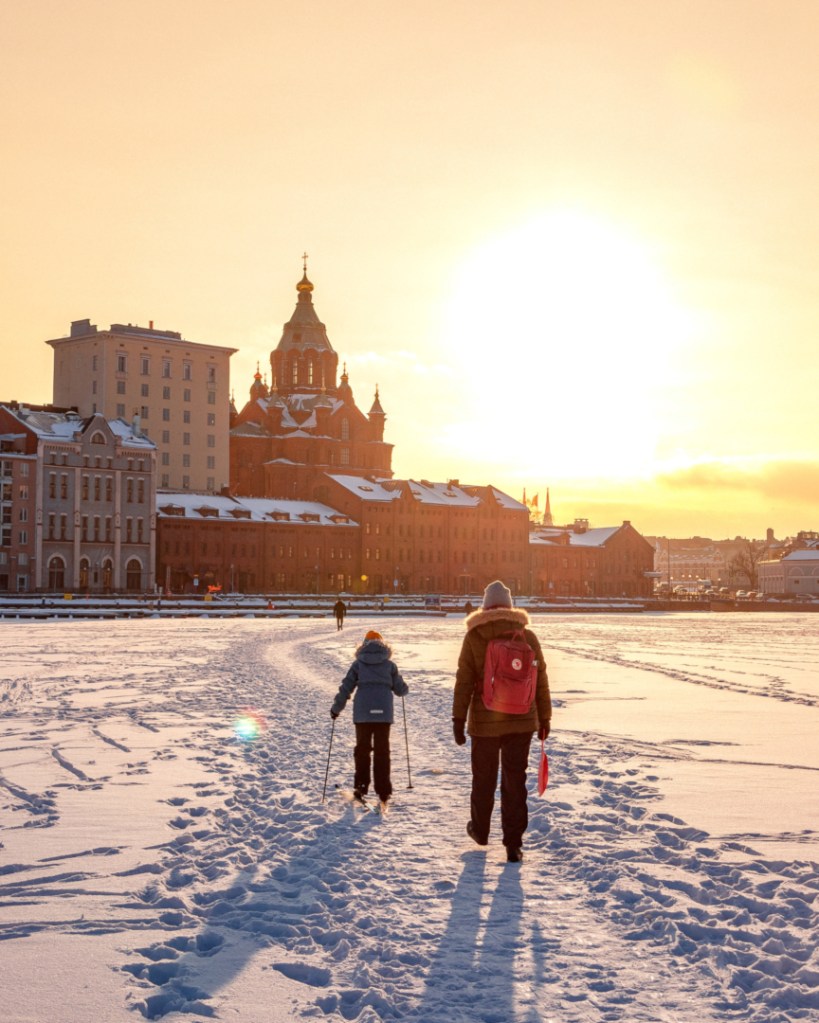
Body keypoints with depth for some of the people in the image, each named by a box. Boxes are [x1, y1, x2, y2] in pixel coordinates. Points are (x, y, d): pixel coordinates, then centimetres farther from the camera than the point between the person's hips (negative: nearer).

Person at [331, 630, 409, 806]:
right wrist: (404, 688, 32)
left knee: (362, 749, 13)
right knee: (382, 751, 5)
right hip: (384, 713, 0)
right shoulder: (389, 665, 7)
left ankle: (361, 786, 11)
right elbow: (401, 690, 7)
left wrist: (336, 708, 15)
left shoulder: (358, 664, 7)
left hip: (362, 713, 0)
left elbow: (346, 688, 4)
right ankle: (383, 792, 2)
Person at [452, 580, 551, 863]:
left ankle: (480, 830, 36)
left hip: (484, 722, -1)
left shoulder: (473, 637, -5)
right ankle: (513, 844, 1)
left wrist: (458, 719, -2)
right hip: (521, 722, 1)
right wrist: (544, 718, 13)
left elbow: (463, 682, -6)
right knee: (515, 781, 5)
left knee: (483, 778, 17)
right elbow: (541, 681, 4)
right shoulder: (527, 636, 0)